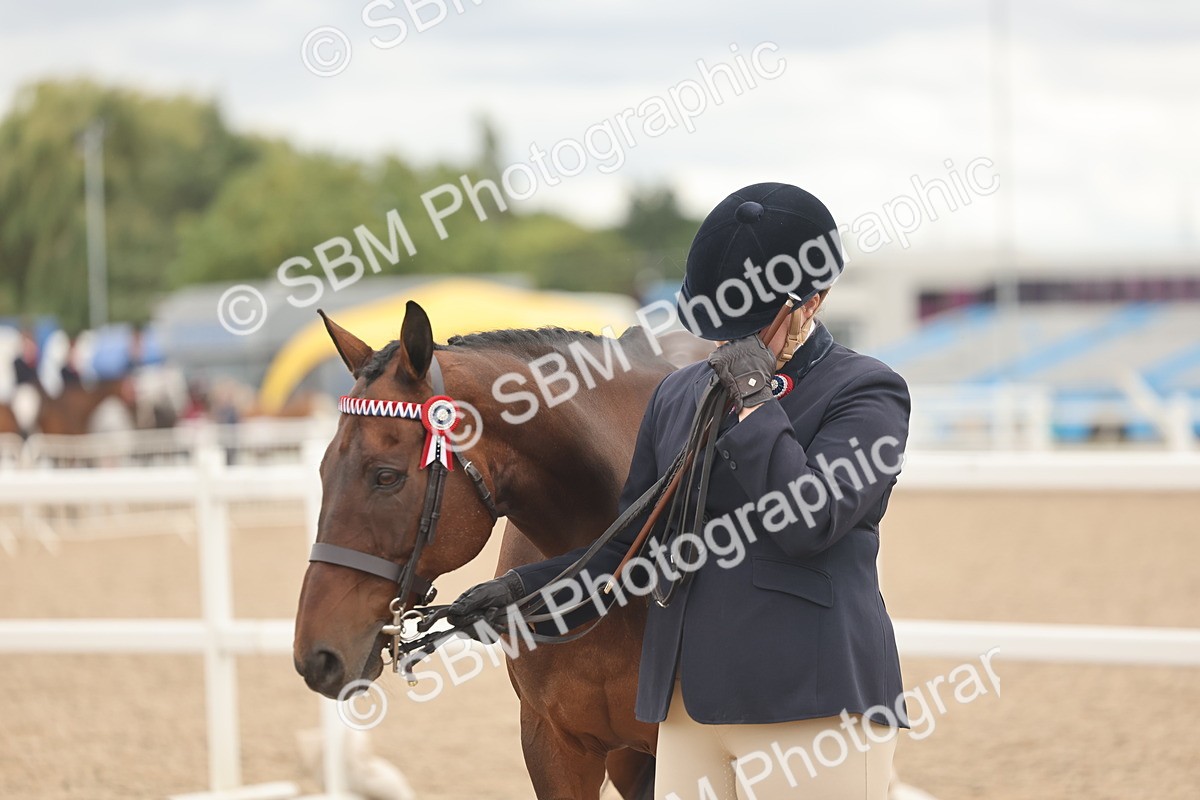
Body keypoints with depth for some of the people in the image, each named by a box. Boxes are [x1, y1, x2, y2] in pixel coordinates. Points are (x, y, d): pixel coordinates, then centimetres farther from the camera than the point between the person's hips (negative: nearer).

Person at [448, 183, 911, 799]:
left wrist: (753, 398, -12)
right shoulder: (679, 394, 16)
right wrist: (521, 589, 7)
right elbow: (631, 544, 19)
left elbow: (809, 521, -18)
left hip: (814, 704, -6)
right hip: (689, 705, 6)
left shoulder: (867, 392, -2)